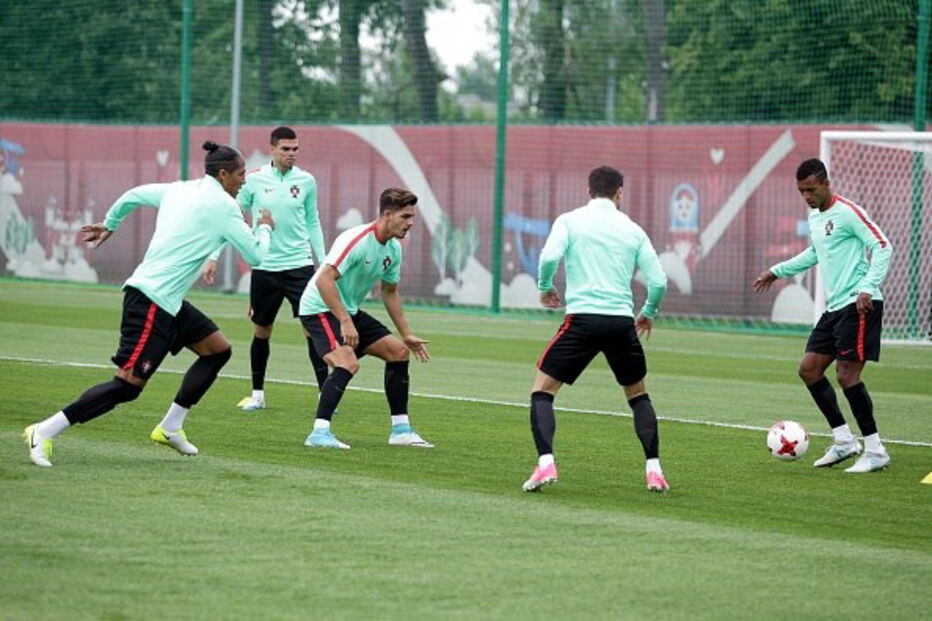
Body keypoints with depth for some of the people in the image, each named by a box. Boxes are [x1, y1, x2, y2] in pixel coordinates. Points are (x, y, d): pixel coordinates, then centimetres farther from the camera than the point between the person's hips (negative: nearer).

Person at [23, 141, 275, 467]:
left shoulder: (180, 189, 13)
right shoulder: (222, 206, -10)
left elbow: (134, 195, 23)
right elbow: (256, 255, -5)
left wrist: (109, 224, 39)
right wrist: (265, 228, 15)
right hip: (152, 302, -10)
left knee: (218, 349, 16)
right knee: (128, 384, -13)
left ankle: (171, 427, 18)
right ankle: (44, 432, -14)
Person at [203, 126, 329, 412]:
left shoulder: (306, 181, 2)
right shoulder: (253, 180, -3)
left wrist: (323, 263, 10)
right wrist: (213, 257, -1)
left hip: (299, 265, 0)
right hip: (264, 267, 0)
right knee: (261, 331, 9)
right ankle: (257, 394, 22)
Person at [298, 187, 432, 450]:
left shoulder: (394, 249, 3)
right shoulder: (357, 240, -24)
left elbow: (390, 292, 19)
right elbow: (324, 280, -32)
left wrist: (406, 334, 18)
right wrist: (345, 322, -35)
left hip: (349, 311, 9)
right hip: (320, 308, -9)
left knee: (398, 350, 7)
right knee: (348, 363, -29)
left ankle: (400, 429, 13)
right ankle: (319, 433, -27)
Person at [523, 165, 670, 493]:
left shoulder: (570, 220, 5)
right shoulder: (632, 230, 12)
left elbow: (549, 257, -12)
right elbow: (658, 282, 9)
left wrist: (545, 287, 9)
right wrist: (648, 313, 28)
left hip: (583, 318, -3)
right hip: (622, 321, 3)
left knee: (542, 390, 6)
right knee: (638, 395, 22)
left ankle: (545, 463, -14)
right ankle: (654, 470, 11)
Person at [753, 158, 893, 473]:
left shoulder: (848, 212, -12)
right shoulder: (814, 217, 15)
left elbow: (882, 247, -15)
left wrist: (868, 287, -24)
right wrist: (778, 271, 36)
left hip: (858, 305, -10)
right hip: (834, 306, 10)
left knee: (847, 374, -14)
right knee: (809, 369, 6)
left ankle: (875, 451, -7)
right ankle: (844, 441, 12)